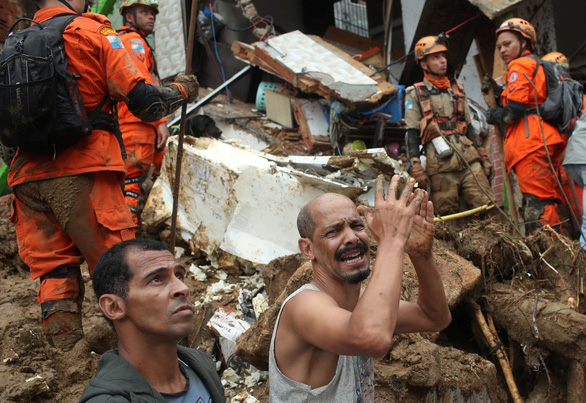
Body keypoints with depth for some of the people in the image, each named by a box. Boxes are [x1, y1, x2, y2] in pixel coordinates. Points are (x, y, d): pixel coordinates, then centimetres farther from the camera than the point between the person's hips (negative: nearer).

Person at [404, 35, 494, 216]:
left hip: (469, 158, 4)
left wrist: (483, 156, 16)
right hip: (440, 166, -4)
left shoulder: (457, 89, 21)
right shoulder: (415, 94, 7)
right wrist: (416, 167, -9)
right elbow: (411, 134, 1)